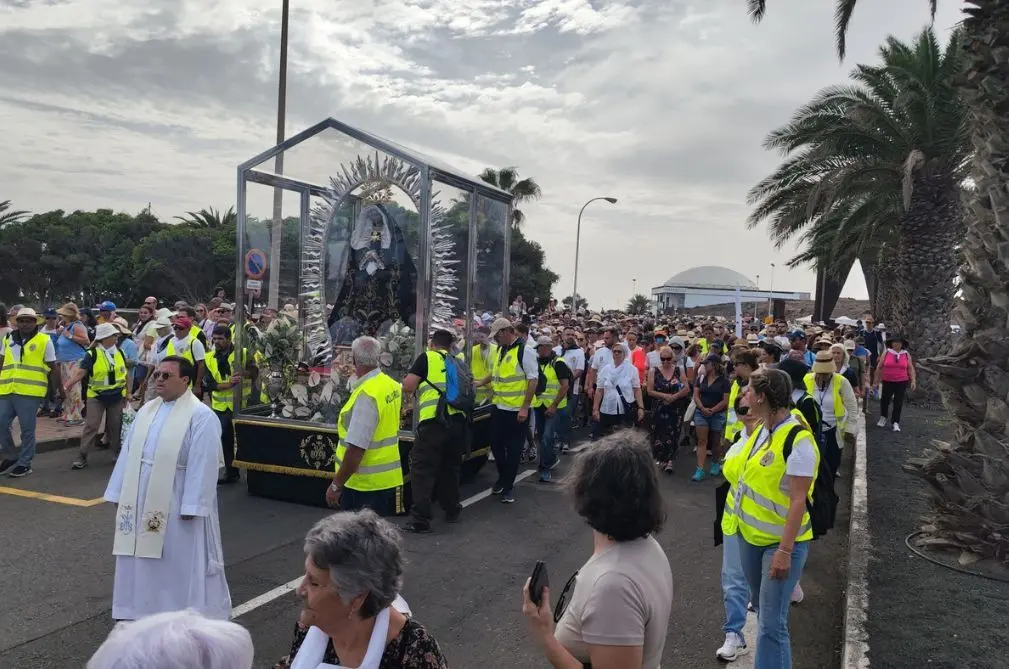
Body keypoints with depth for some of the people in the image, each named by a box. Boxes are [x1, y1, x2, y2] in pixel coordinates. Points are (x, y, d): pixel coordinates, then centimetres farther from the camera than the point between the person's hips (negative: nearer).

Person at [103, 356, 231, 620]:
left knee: (182, 563, 3)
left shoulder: (201, 416, -14)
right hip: (142, 501, 7)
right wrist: (119, 494, 10)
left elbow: (202, 465, -18)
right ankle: (144, 610, 33)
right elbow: (128, 453, 12)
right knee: (144, 557, 16)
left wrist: (191, 506, -20)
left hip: (177, 504, -7)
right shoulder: (146, 411, 9)